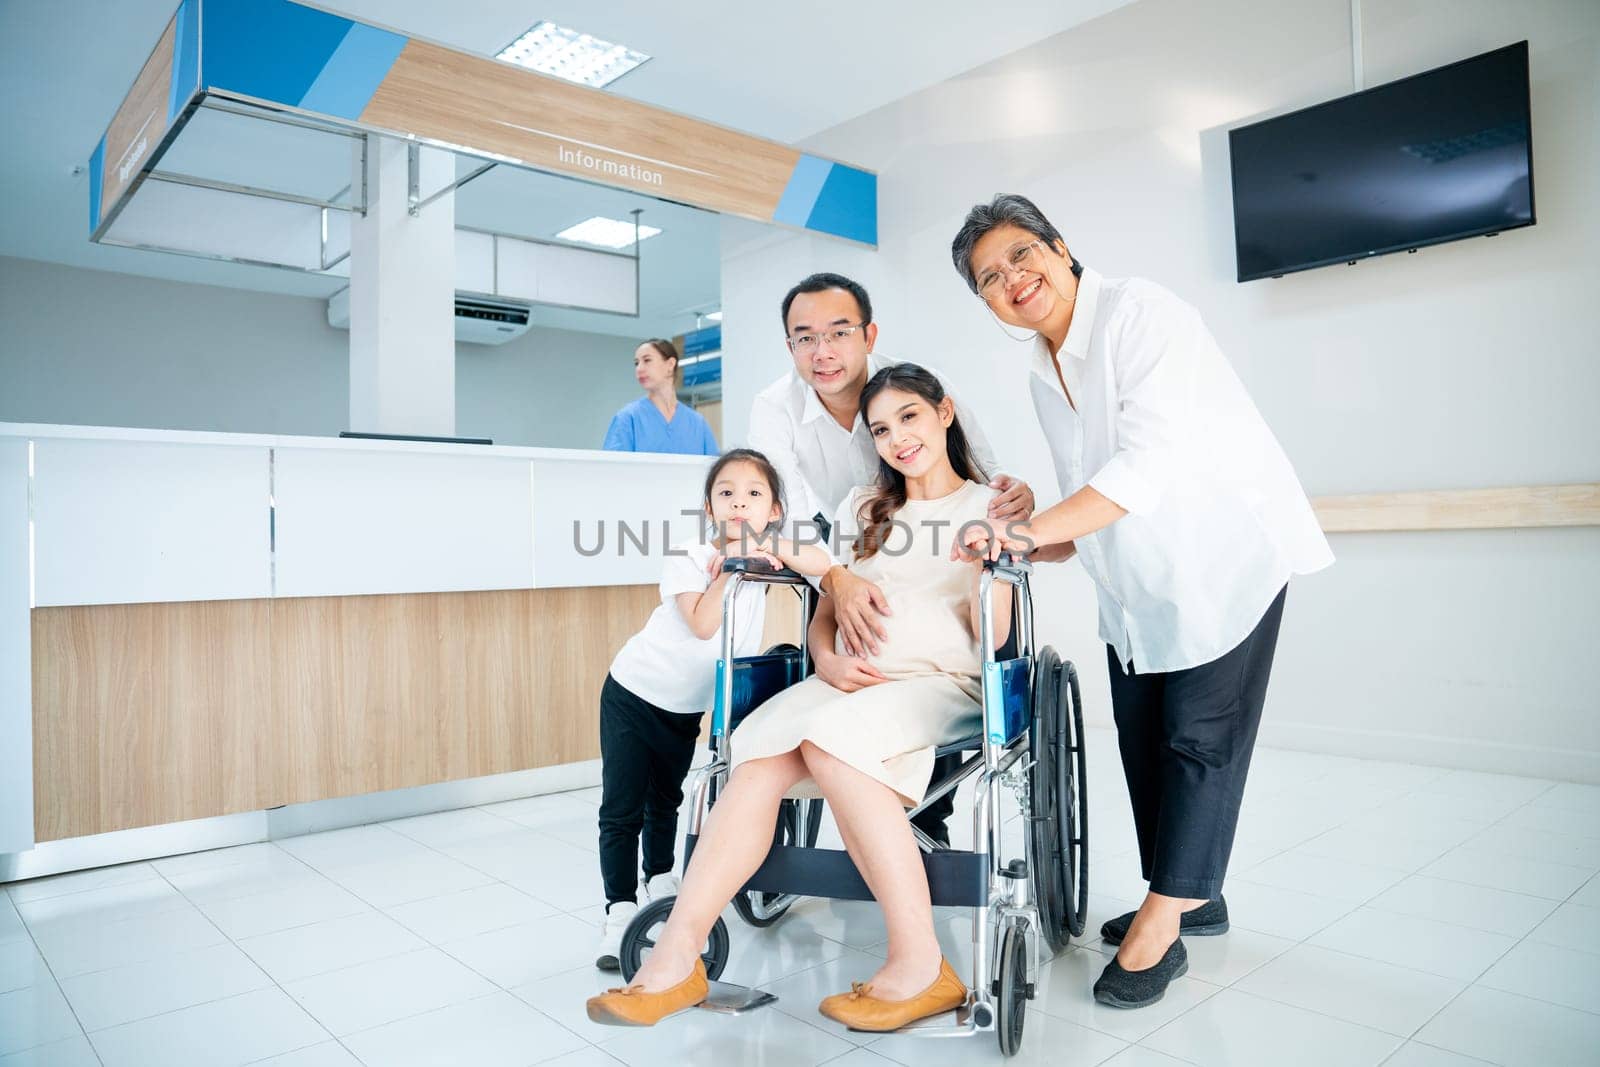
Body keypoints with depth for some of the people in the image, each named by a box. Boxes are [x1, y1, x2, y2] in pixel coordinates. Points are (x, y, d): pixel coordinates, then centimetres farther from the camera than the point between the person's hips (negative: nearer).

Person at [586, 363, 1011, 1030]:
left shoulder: (988, 507, 9)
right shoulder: (863, 510, 24)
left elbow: (992, 640, -1)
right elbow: (823, 618, 19)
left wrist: (986, 562, -19)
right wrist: (831, 663, -3)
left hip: (943, 684, -4)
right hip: (852, 682, 4)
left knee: (830, 737, -35)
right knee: (763, 756, -28)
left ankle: (920, 965, -32)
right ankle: (676, 958, -30)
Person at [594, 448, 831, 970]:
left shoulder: (761, 556, -5)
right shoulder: (686, 556, -19)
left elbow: (822, 563, -19)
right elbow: (702, 624, -30)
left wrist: (765, 545, -28)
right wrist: (729, 565, -28)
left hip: (688, 707, 5)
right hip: (633, 693, -5)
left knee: (666, 800, 22)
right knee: (621, 810, -6)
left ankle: (660, 880, 41)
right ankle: (620, 913, 2)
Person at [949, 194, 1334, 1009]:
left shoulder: (1139, 312, -17)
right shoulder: (1043, 377, 7)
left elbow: (1152, 459, -29)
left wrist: (1031, 529, -33)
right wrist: (1028, 550, 1)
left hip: (1229, 553, -8)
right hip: (1138, 579, 8)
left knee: (1199, 733, -3)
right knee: (1143, 733, 12)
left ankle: (1160, 924, 8)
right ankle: (1193, 896, 29)